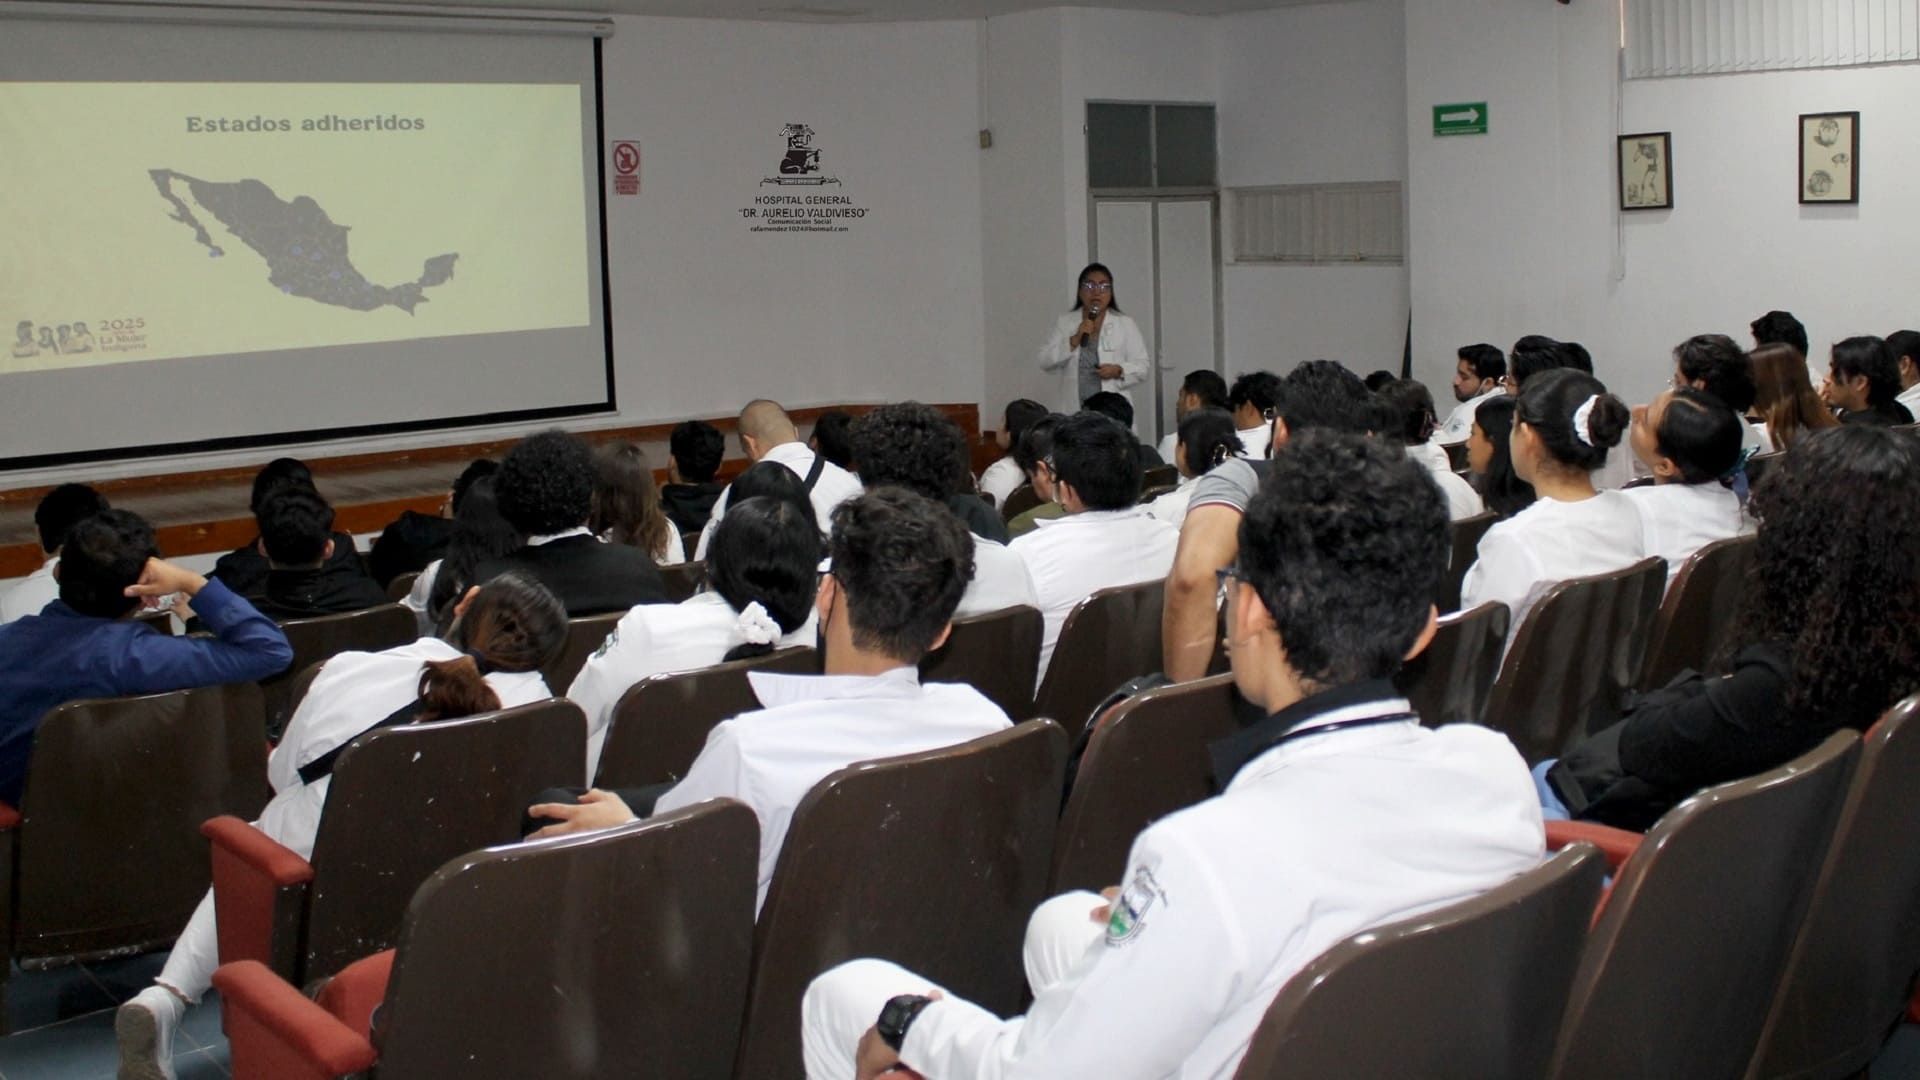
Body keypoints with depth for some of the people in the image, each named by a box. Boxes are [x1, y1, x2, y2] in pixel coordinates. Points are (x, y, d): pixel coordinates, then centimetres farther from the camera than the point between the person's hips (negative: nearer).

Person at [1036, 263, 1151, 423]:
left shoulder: (1126, 324, 7)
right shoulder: (1064, 323, 10)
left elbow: (1143, 365, 7)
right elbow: (1045, 362, 2)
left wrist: (1119, 371, -12)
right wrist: (1074, 340, -10)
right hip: (1075, 413, 1)